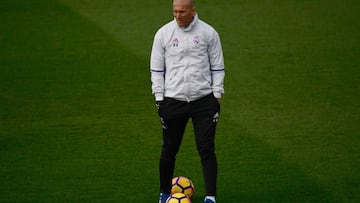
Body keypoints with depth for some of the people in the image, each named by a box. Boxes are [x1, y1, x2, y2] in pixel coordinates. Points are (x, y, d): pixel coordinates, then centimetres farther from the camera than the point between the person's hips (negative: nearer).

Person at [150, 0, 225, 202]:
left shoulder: (208, 33, 1)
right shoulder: (164, 33, 2)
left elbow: (217, 67, 7)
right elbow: (156, 69, 6)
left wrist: (217, 95, 0)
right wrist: (159, 98, 2)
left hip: (204, 100, -1)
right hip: (173, 100, 1)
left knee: (207, 149, -6)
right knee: (169, 150, 8)